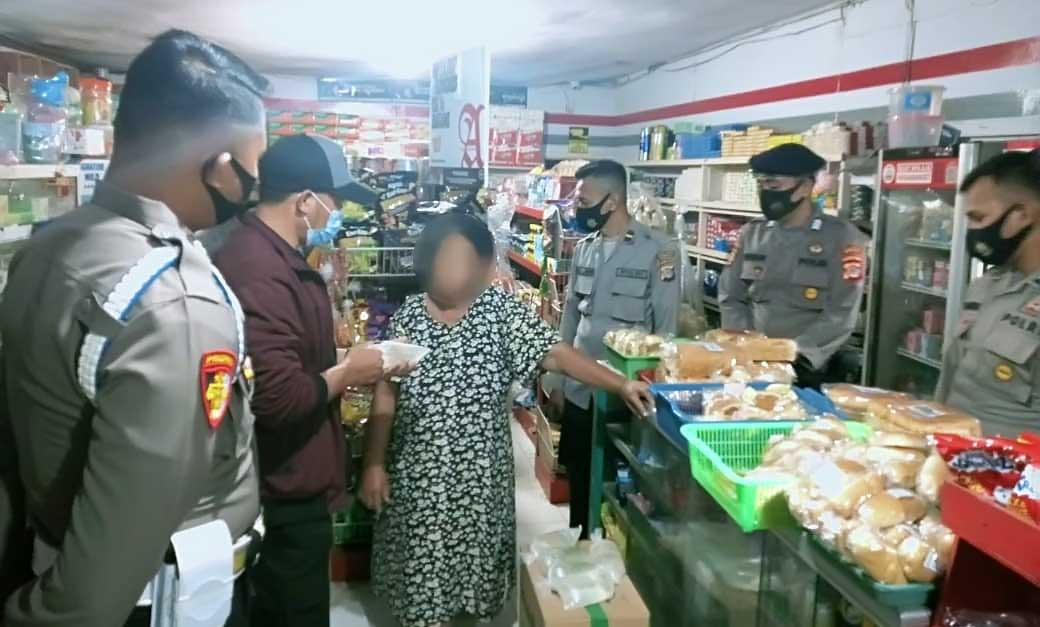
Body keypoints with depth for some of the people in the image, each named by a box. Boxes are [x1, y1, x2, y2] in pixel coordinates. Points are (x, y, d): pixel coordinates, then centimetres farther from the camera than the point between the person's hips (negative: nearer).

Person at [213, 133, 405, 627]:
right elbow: (280, 398, -32)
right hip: (284, 491, -10)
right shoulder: (258, 270, -26)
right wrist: (347, 374, -16)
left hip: (288, 481, 10)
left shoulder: (276, 256, 9)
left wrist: (344, 366, 6)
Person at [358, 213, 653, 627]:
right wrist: (374, 464, -2)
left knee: (475, 559, 14)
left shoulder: (501, 310, -5)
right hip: (419, 473, 0)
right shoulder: (407, 317, -3)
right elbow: (385, 397, -1)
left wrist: (620, 385, -21)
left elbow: (555, 354, -12)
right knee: (421, 570, 10)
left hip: (480, 474, 0)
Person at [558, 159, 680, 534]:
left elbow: (667, 327, -9)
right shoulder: (584, 249, 6)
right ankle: (583, 540, 34)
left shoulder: (658, 253, -11)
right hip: (579, 387, 5)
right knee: (578, 472, 15)